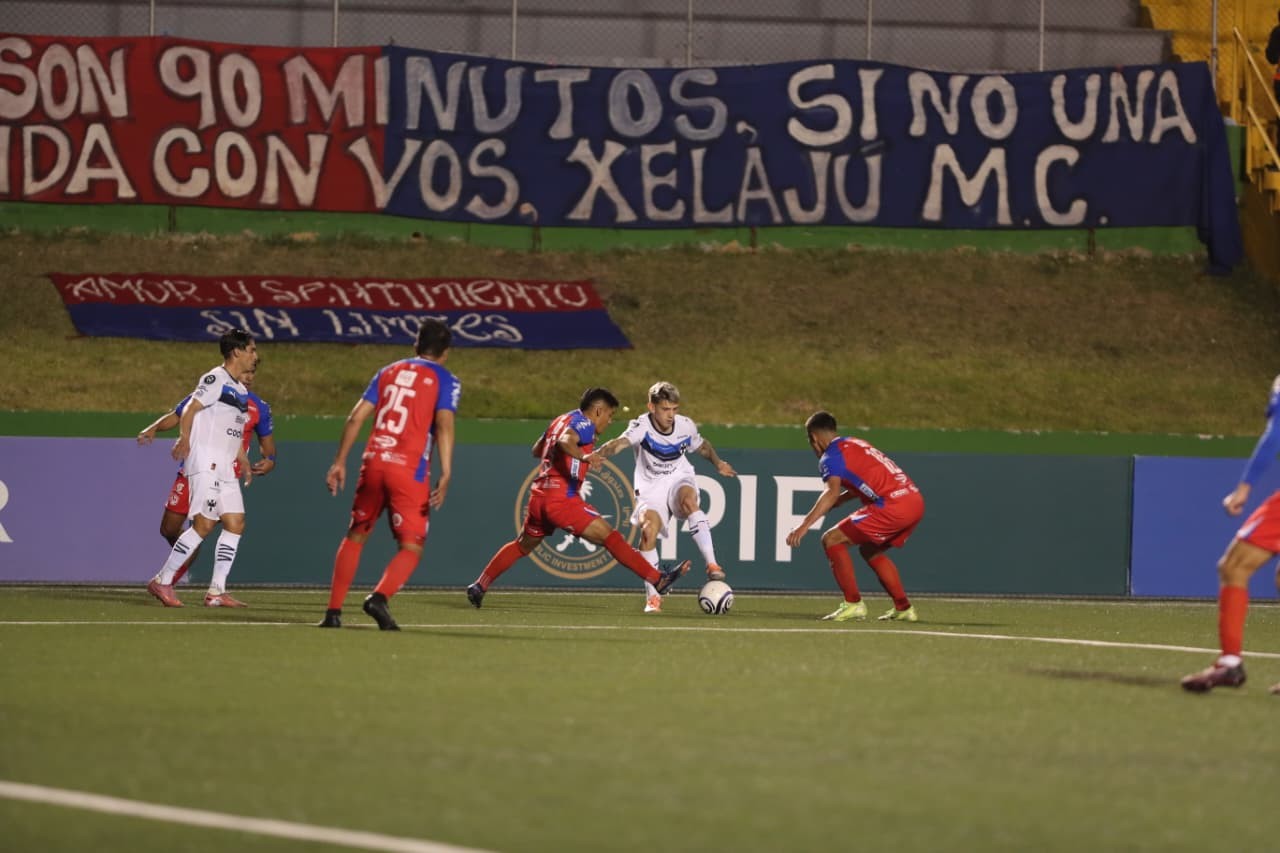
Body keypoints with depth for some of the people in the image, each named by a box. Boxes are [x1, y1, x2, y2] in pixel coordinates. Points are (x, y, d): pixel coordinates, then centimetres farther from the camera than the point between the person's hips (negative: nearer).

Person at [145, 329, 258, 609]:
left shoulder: (241, 391, 19)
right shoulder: (216, 379, -7)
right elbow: (189, 410, -14)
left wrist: (244, 462, 28)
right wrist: (184, 438, -27)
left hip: (226, 468, 9)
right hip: (205, 462, -9)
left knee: (235, 523, 0)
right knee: (204, 524, -13)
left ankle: (216, 591, 2)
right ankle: (162, 582, -6)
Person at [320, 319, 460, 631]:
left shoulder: (388, 372, 17)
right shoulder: (445, 381, 4)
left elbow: (356, 417, 10)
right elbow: (444, 425, -12)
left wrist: (339, 462, 13)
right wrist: (445, 475, -18)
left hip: (374, 462, 4)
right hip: (410, 469, -4)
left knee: (354, 537, 18)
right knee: (411, 548, 0)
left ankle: (333, 611, 13)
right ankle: (379, 597, -26)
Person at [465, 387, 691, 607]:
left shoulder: (560, 420, 20)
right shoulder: (583, 424, -7)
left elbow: (537, 450, 34)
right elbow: (565, 441, -28)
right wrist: (583, 456, -48)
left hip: (539, 495, 9)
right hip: (561, 497, -9)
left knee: (522, 545, 26)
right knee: (610, 536, -11)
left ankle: (479, 587, 28)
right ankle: (658, 580, -15)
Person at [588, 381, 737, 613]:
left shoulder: (686, 426, -5)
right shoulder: (642, 427, -19)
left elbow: (703, 446, 20)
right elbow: (620, 443, -40)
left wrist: (717, 463, 6)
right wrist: (596, 455, -58)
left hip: (679, 480, 1)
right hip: (651, 488, -1)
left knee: (688, 499, -33)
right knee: (648, 529, -24)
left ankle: (712, 565, -34)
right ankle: (652, 597, -11)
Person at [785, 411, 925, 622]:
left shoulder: (831, 456, -3)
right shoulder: (855, 444, 24)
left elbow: (832, 492, -21)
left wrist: (805, 525, -28)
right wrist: (832, 504, 39)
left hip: (893, 506, -9)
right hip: (915, 501, 9)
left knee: (832, 539, -3)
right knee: (870, 551, 27)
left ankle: (853, 604, -4)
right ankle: (903, 608, 25)